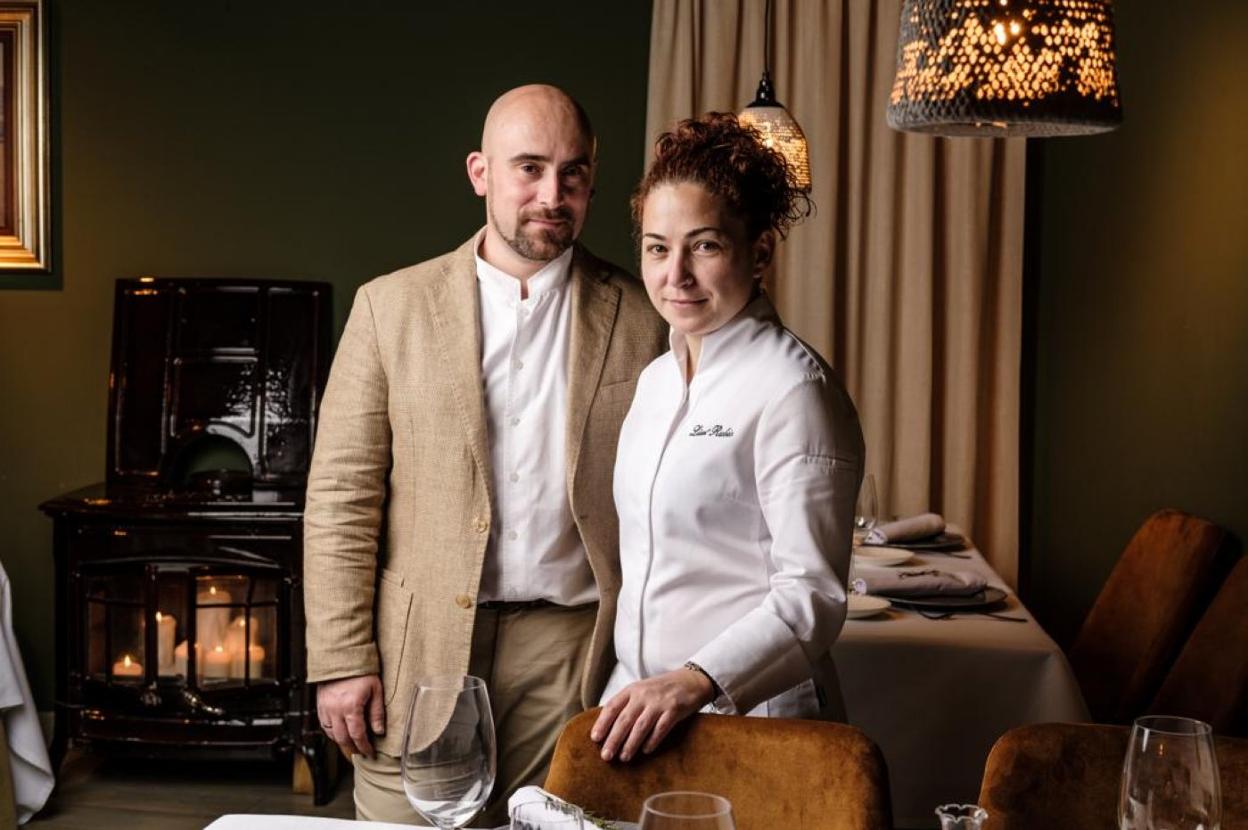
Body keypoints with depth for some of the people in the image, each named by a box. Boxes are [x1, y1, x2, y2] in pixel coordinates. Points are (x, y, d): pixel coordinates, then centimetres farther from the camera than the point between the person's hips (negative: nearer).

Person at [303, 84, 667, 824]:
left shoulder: (641, 320, 3)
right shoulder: (392, 306, 3)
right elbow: (341, 497, 1)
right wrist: (341, 662, -4)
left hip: (575, 654, 0)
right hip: (421, 653, 0)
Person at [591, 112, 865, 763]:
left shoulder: (793, 390, -13)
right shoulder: (657, 378, 12)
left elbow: (812, 596, -18)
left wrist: (695, 682, -29)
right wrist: (634, 691, 14)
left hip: (751, 716, -7)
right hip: (640, 710, 7)